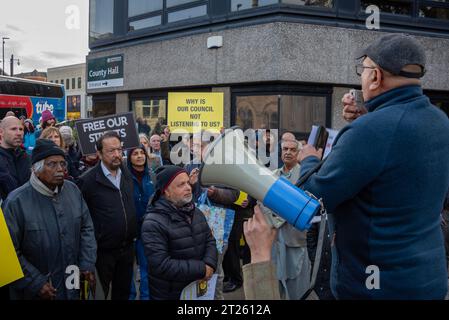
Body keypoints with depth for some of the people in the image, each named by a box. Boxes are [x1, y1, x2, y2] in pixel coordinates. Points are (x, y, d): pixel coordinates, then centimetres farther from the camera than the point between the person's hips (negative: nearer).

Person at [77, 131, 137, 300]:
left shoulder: (127, 175, 4)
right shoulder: (88, 180, -15)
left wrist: (133, 235, 10)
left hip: (127, 248, 5)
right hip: (103, 251, -5)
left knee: (123, 293, 18)